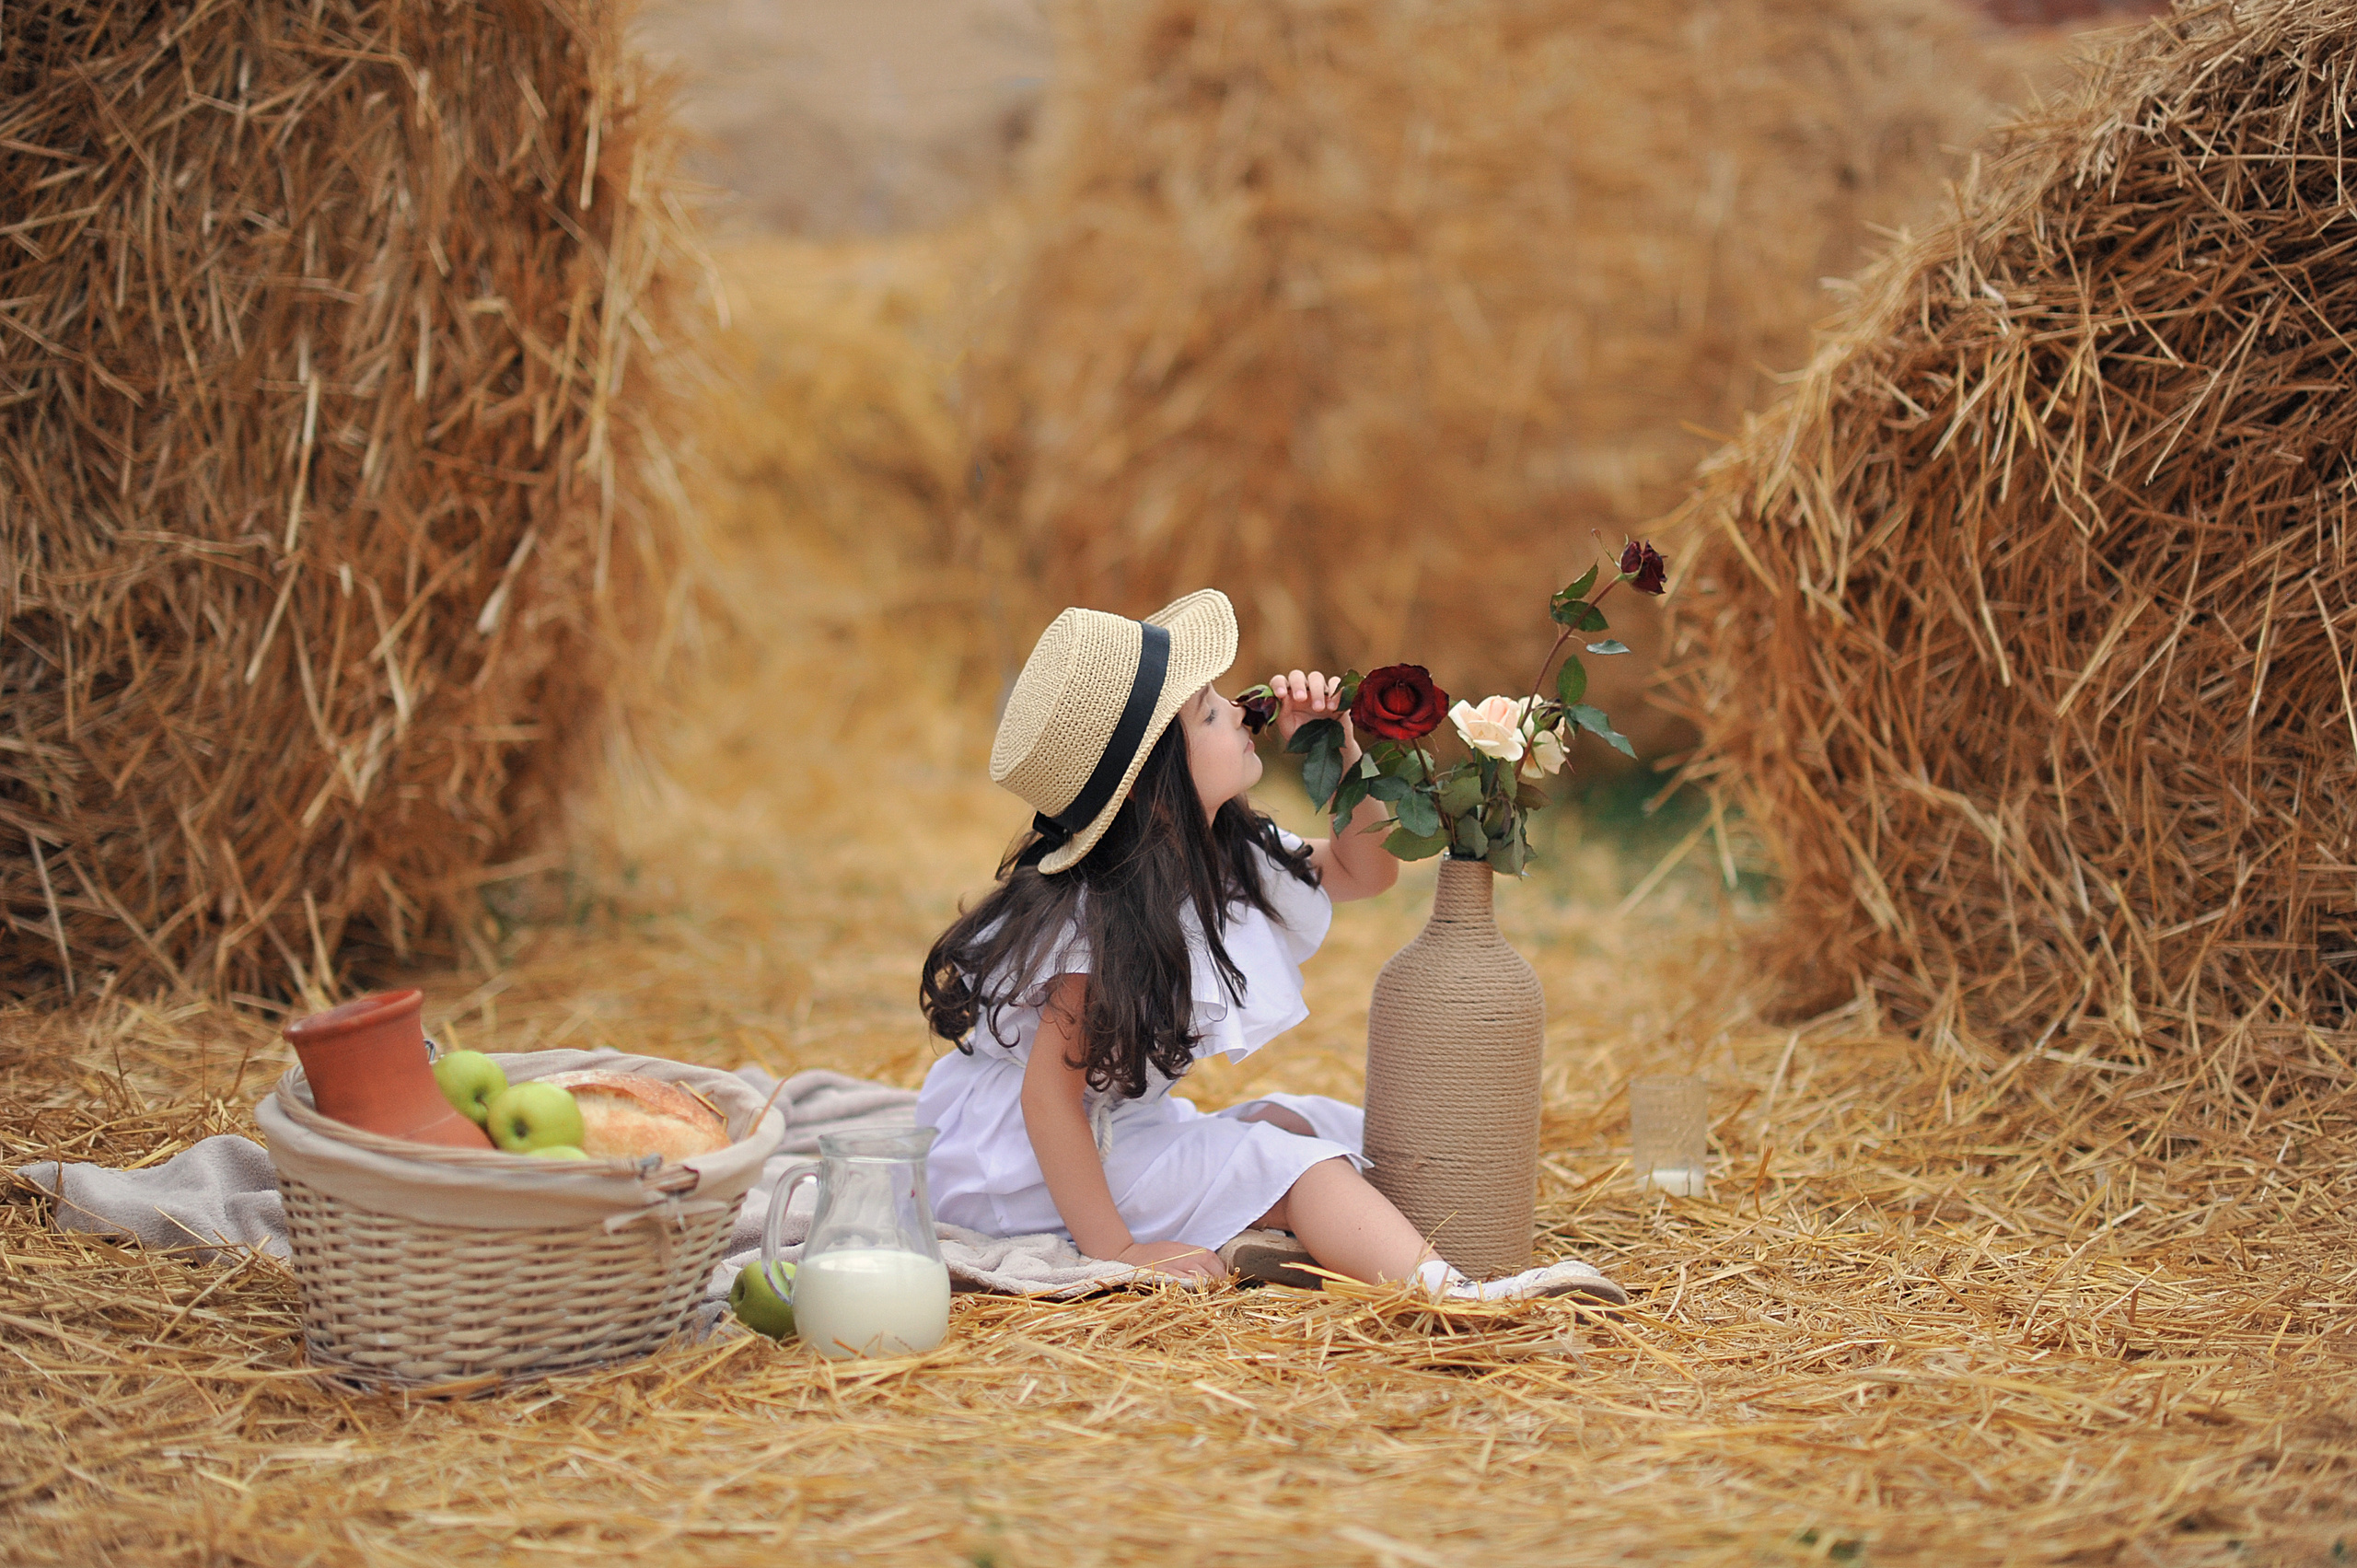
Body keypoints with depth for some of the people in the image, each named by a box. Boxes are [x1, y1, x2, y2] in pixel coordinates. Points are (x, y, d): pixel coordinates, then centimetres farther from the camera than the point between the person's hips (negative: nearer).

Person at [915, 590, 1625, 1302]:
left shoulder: (1228, 861, 0)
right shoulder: (1098, 920, -27)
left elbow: (1362, 870, 15)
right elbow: (1049, 1095, -27)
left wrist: (1340, 750, -1)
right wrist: (1118, 1252, -28)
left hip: (1124, 1130, 10)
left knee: (1300, 1120, -1)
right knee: (1282, 1163, -21)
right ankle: (1448, 1293, -36)